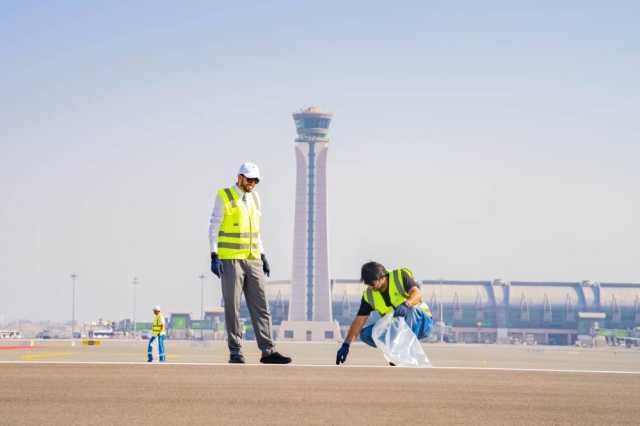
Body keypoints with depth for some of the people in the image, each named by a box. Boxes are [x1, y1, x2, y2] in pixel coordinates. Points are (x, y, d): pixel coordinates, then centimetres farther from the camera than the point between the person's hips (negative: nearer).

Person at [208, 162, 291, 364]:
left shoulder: (254, 198, 13)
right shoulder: (224, 197, -5)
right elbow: (214, 227, -7)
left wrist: (263, 256, 14)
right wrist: (214, 257, -16)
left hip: (252, 260, 6)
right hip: (230, 260, -6)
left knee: (260, 306, -1)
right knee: (233, 307, -3)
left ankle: (268, 351, -3)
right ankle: (235, 353, 1)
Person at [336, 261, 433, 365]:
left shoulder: (400, 276, -17)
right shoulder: (369, 295, -5)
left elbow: (417, 294, -32)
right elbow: (359, 320, -4)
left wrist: (405, 304, -54)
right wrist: (346, 345, -12)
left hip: (421, 322, -5)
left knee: (410, 309, -38)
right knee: (366, 334, -12)